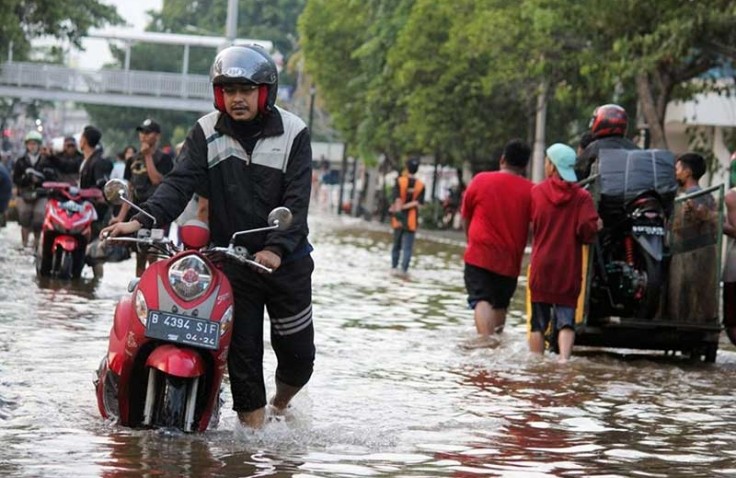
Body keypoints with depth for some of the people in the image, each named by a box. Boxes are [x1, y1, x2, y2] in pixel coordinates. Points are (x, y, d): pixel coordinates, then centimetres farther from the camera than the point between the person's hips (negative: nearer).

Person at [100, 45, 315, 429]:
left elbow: (296, 202, -13)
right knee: (242, 353, -3)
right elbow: (180, 183, -11)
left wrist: (277, 248, -28)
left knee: (297, 353, 6)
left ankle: (280, 406, 36)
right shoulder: (207, 132, 0)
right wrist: (143, 220, -28)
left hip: (286, 259, 0)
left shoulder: (293, 133, -6)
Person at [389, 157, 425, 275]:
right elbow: (418, 202, -11)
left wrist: (399, 209, -19)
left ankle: (394, 267, 24)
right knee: (408, 247, 0)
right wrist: (405, 207, -12)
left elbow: (397, 199, -17)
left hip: (399, 218, 1)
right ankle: (404, 269, -9)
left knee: (397, 244, 17)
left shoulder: (400, 181, -7)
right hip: (411, 220, -1)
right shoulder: (421, 185, -3)